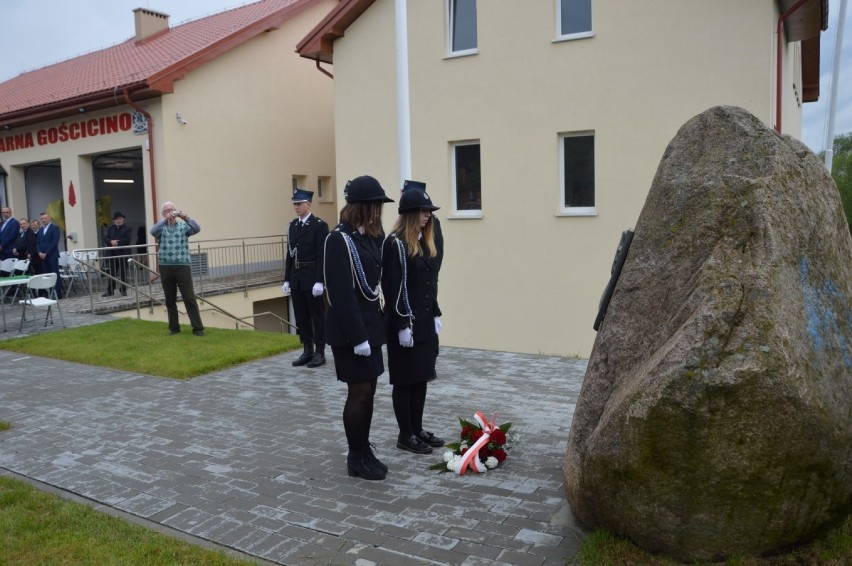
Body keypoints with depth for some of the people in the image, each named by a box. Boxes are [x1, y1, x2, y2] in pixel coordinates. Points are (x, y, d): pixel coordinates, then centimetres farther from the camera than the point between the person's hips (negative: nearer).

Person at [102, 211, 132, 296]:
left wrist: (117, 242, -18)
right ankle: (110, 290, 8)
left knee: (123, 272, 4)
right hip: (112, 254, 3)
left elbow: (127, 239, -11)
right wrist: (111, 241, -19)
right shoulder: (110, 229, 13)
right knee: (112, 273, 4)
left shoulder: (127, 228, 2)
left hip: (123, 254, -2)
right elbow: (105, 238, 2)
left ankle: (123, 289, 13)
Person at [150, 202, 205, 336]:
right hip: (166, 268, 2)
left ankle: (197, 328, -2)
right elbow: (153, 231, -14)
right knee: (170, 300, 9)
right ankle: (174, 327, 20)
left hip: (183, 266, -2)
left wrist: (186, 218, -26)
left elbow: (197, 229, -12)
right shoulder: (161, 228, 8)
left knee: (190, 298, -5)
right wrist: (165, 220, -21)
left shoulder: (183, 226, 6)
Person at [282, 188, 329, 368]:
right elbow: (290, 254, 12)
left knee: (317, 316, 2)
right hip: (296, 278, 6)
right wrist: (287, 279, 9)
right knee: (301, 316, 11)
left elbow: (322, 255, -13)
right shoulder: (292, 226, 11)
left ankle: (320, 352, 11)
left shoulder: (319, 225, -8)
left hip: (312, 277, -6)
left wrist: (319, 281, -18)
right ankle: (307, 351, 21)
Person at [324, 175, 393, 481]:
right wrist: (357, 336, -22)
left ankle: (363, 452, 27)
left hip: (369, 324, 8)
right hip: (350, 330, -8)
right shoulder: (339, 239, -17)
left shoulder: (369, 236, 9)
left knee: (367, 391, 14)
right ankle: (357, 458, 16)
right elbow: (341, 294, -21)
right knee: (359, 392, 1)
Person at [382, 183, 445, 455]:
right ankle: (406, 435, 15)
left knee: (422, 376, 14)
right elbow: (393, 288, -18)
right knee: (405, 379, 3)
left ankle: (418, 429, 26)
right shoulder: (395, 243, -15)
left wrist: (436, 314, 13)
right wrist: (402, 326, -19)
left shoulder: (425, 242, 11)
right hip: (405, 323, -8)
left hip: (425, 322, 8)